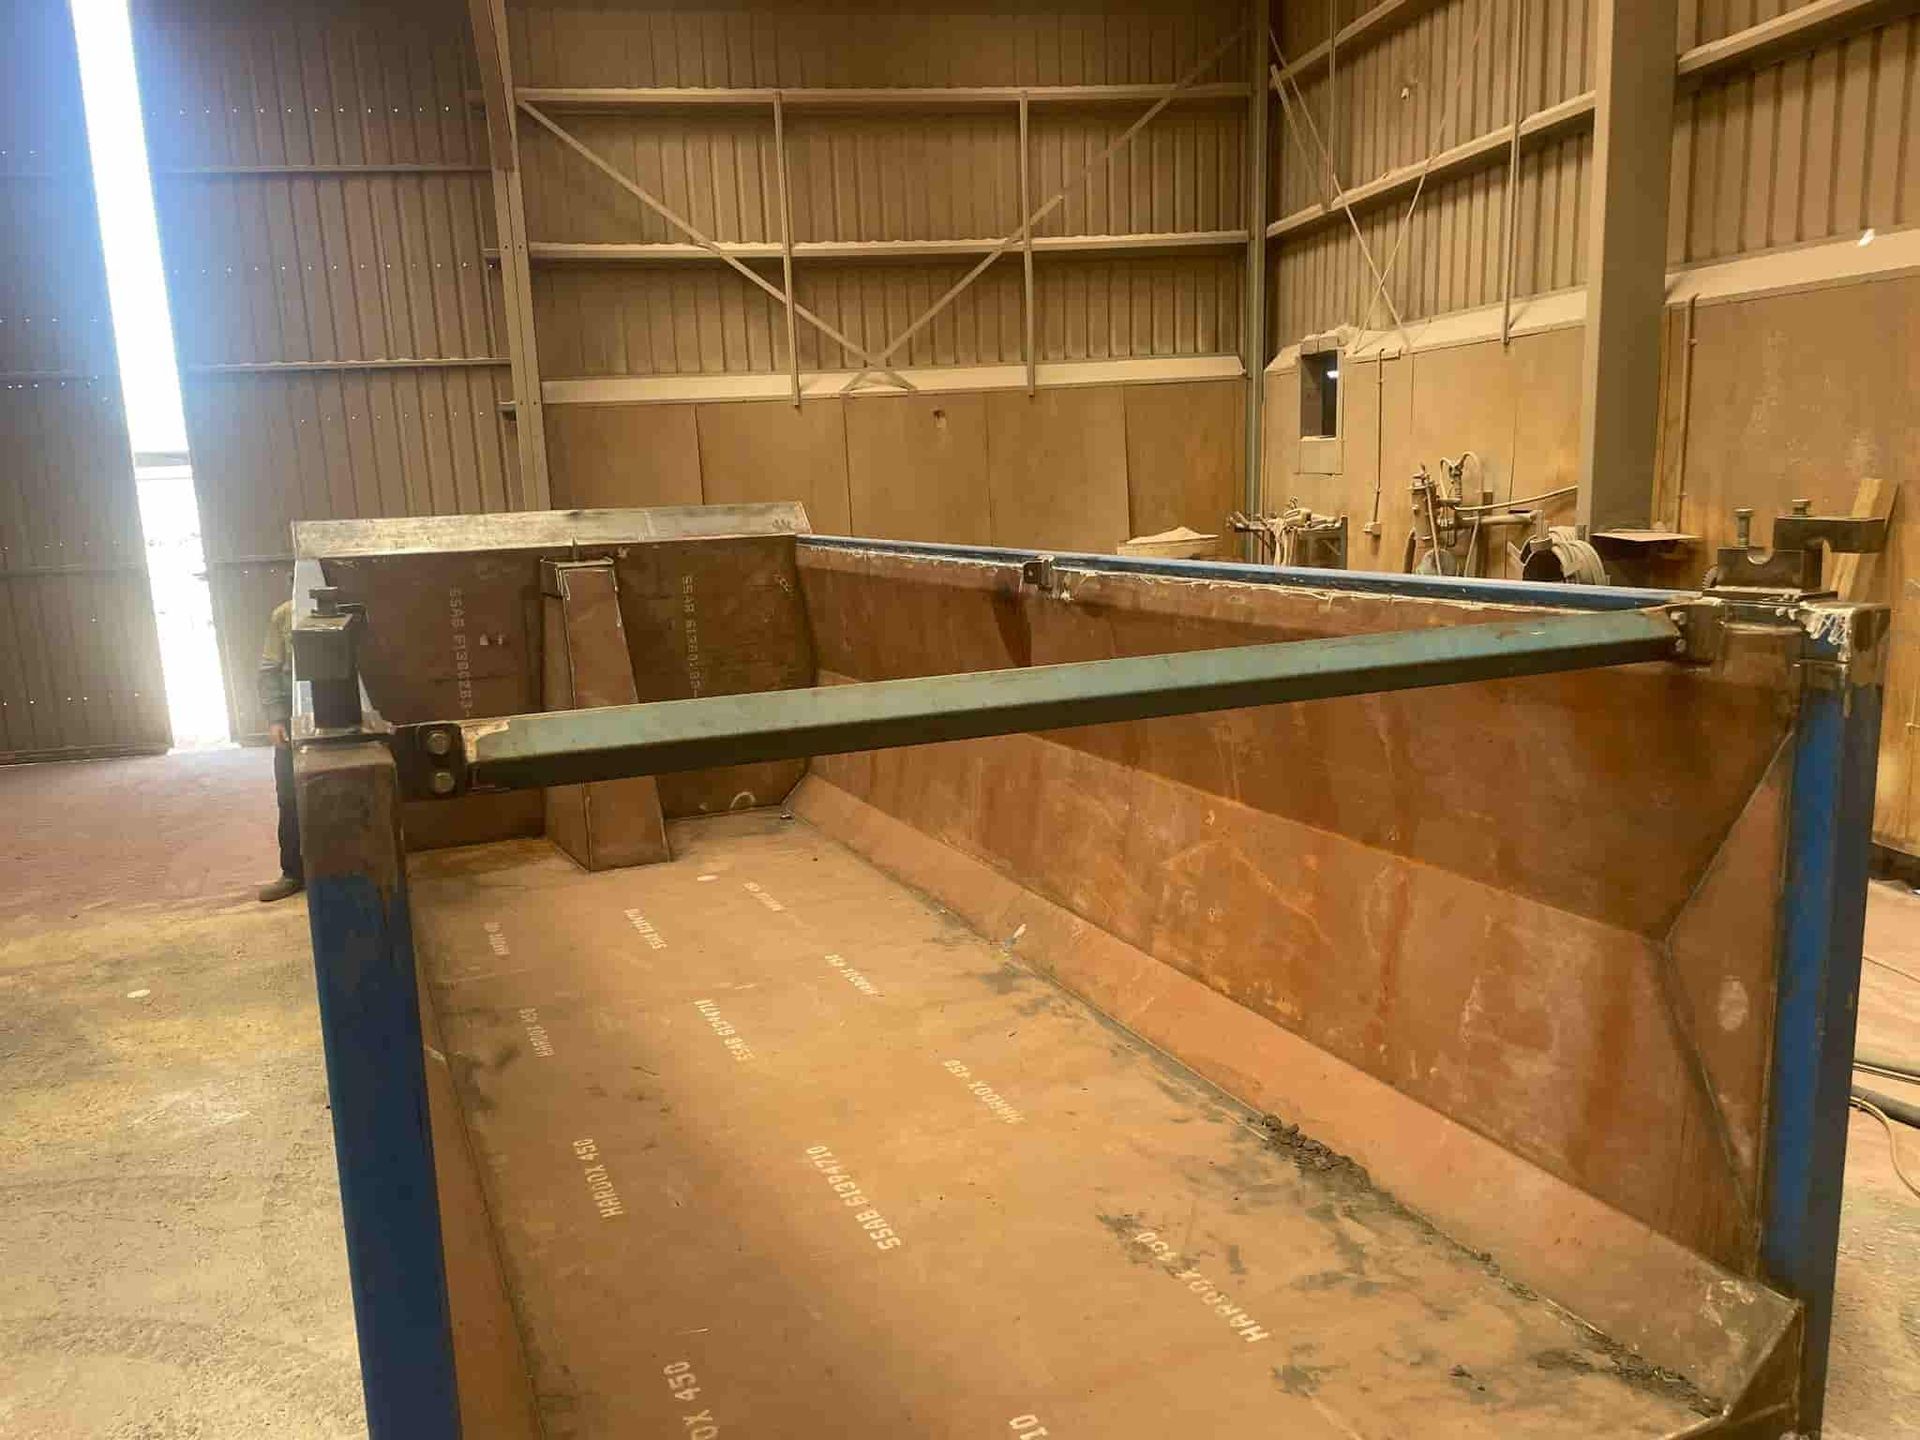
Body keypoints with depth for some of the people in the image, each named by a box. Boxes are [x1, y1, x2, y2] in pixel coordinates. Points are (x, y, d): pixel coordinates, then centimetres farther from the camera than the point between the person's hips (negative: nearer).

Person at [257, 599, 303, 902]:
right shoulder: (283, 614, 1)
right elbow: (269, 670, 2)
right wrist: (275, 717, -7)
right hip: (294, 717, 2)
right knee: (290, 798, 5)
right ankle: (293, 873, 15)